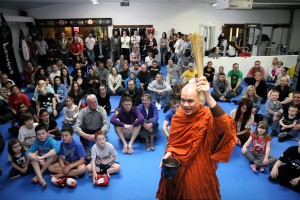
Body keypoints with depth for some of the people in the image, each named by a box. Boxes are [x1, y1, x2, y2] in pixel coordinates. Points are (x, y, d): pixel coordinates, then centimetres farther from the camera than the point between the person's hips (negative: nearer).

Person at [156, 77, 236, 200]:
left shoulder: (208, 117, -23)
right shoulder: (178, 115, -8)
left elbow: (224, 127, -47)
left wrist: (208, 98, -56)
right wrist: (169, 153, -14)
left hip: (199, 170, -4)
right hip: (176, 169, 5)